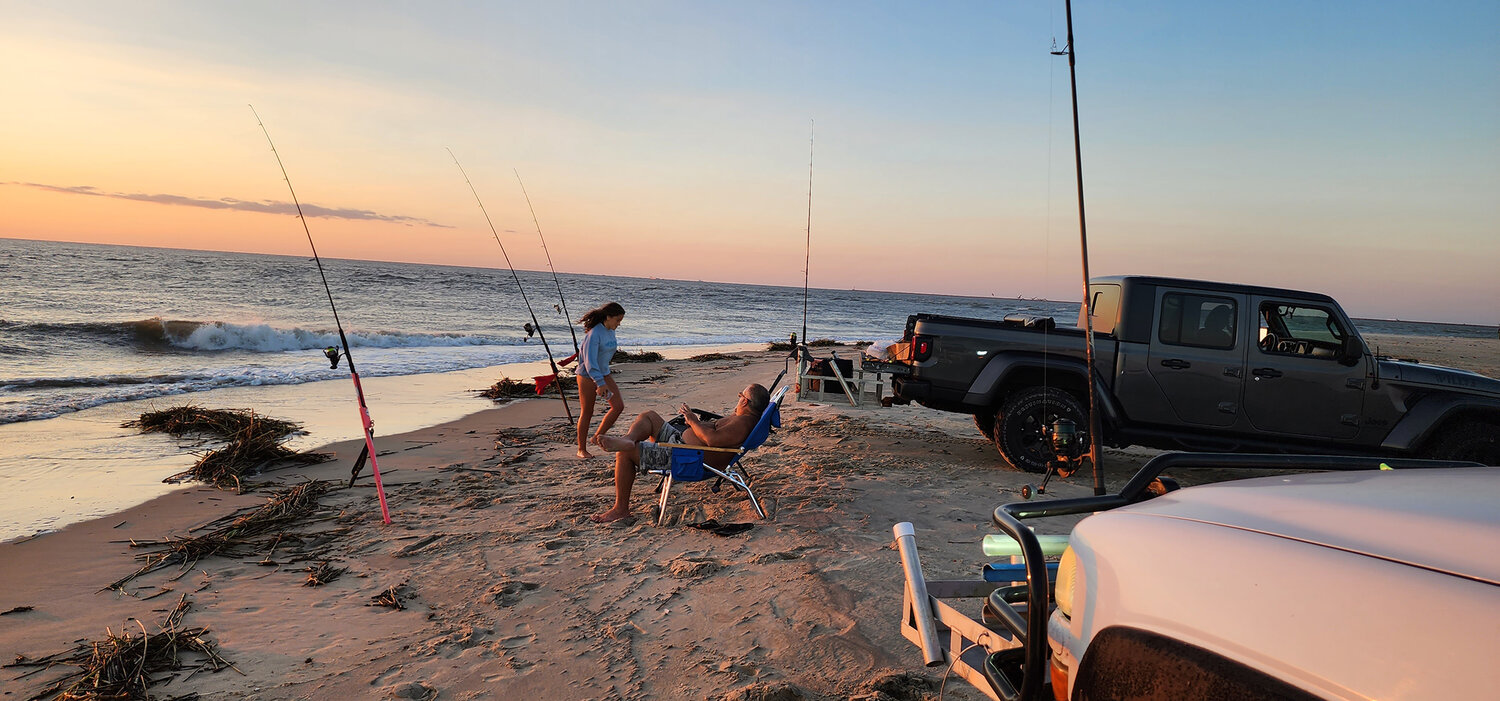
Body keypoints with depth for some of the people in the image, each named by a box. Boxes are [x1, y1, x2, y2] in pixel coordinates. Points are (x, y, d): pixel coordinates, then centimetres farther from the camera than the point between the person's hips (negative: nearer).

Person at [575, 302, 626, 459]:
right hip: (587, 376, -8)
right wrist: (600, 383, -33)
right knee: (586, 413, 1)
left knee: (619, 406, -3)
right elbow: (590, 360, -28)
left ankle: (597, 437, 9)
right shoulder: (594, 334, -23)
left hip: (604, 374, 8)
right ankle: (582, 449, 14)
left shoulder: (610, 332, 4)